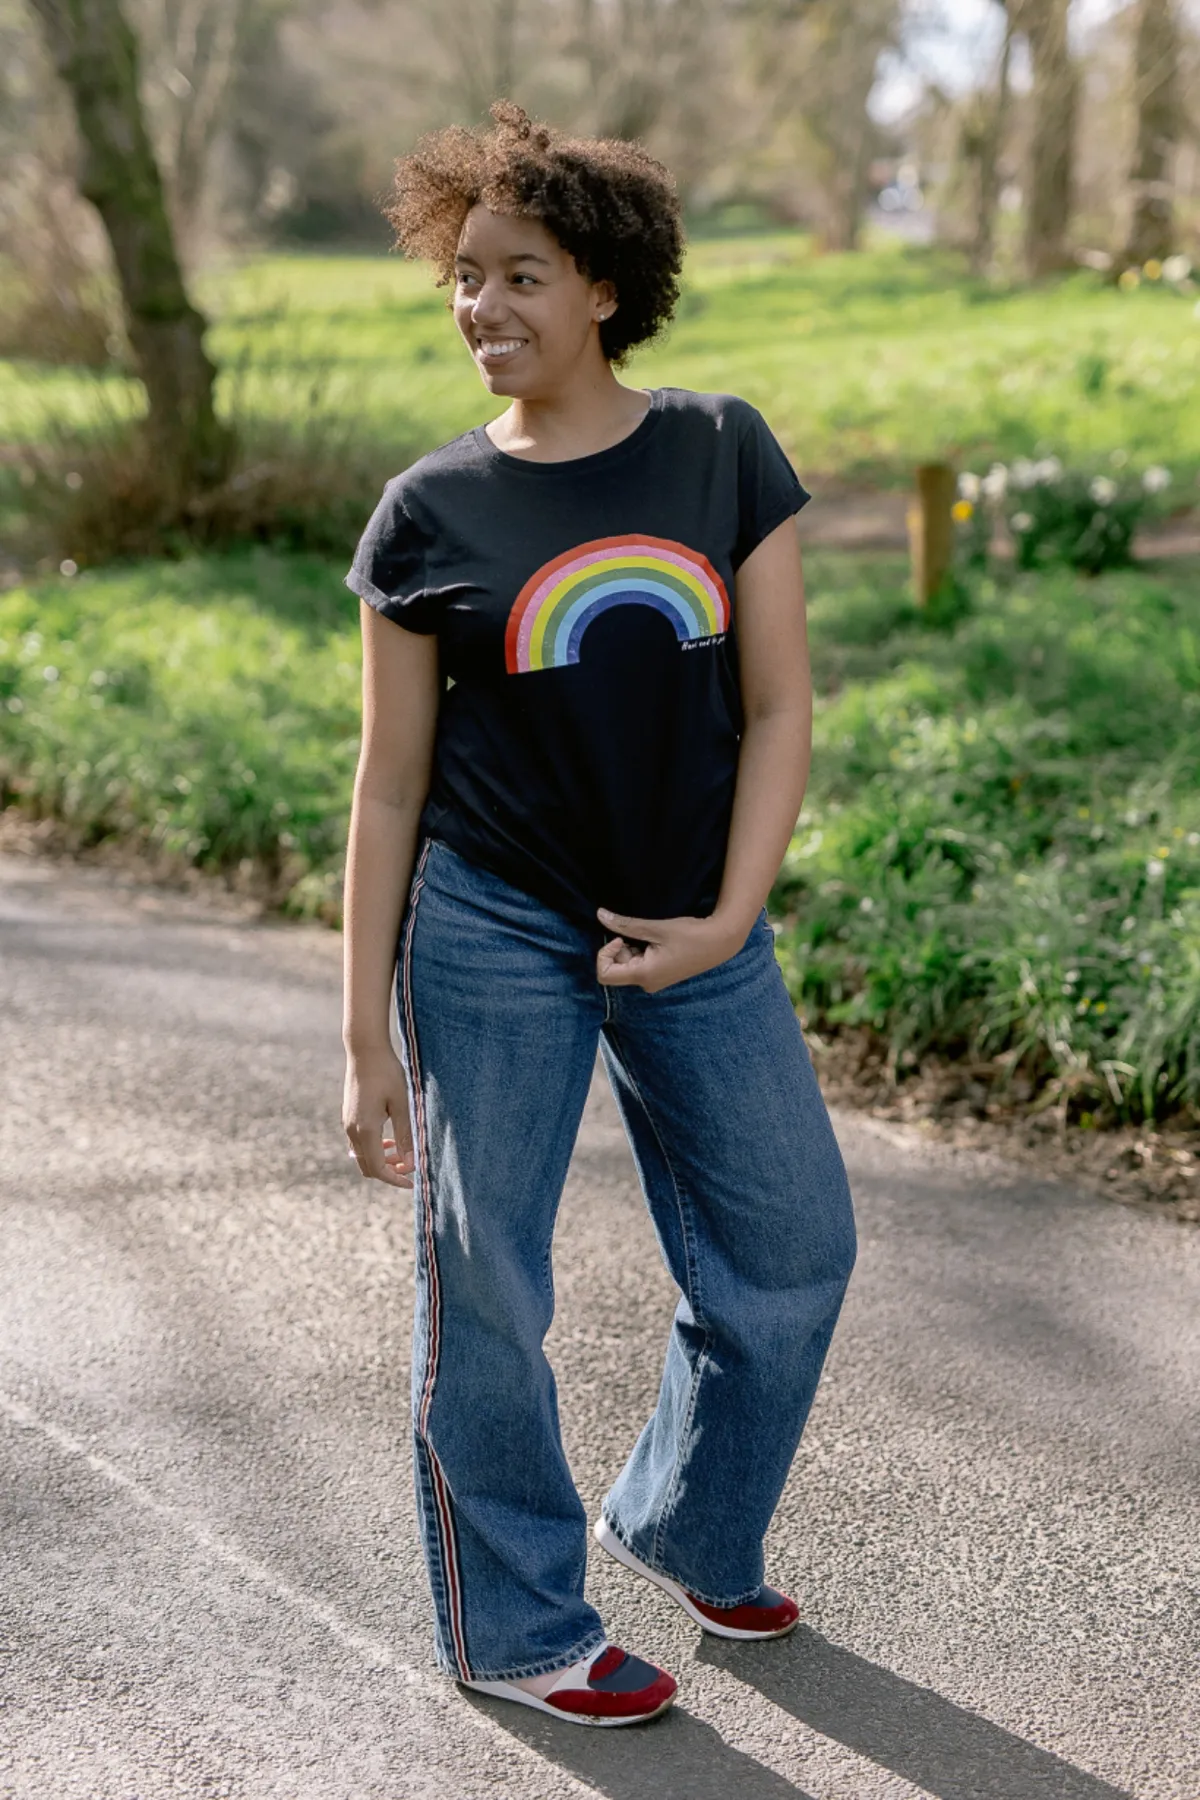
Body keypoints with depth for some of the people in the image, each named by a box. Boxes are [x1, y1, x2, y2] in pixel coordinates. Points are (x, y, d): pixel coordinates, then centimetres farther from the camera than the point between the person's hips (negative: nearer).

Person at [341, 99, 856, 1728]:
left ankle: (683, 1529, 37)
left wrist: (726, 923, -11)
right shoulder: (427, 517, -4)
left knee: (793, 1245, 11)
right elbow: (391, 782, -2)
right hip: (493, 938, -2)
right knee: (487, 1292, 5)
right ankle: (513, 1628, 25)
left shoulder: (723, 454, -1)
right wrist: (368, 1041, -3)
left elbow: (779, 706, 0)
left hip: (693, 936, 3)